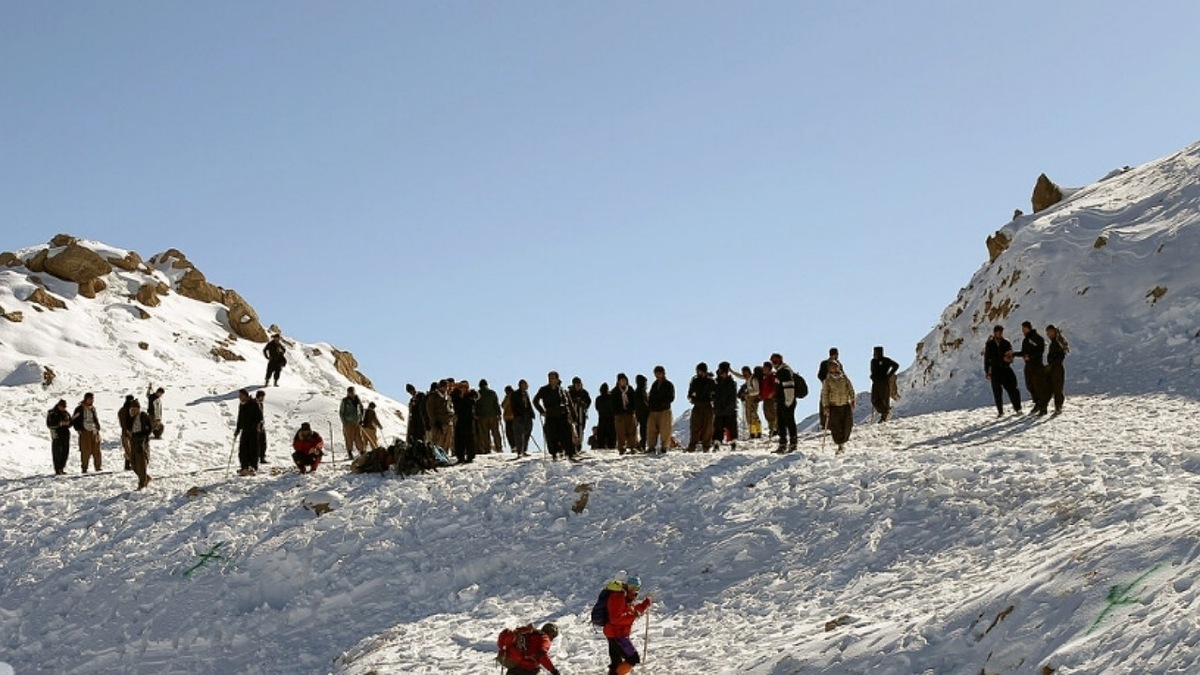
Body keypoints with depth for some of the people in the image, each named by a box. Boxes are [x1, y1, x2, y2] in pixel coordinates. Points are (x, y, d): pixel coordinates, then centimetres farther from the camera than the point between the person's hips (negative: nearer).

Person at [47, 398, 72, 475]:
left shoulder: (66, 413, 14)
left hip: (65, 434, 6)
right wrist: (60, 423, -20)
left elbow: (70, 423, 18)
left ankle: (61, 468, 18)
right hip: (56, 435, -6)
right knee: (57, 453, -8)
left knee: (65, 451, 7)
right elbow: (50, 424, -12)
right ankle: (57, 470, -7)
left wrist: (68, 423, -5)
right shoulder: (52, 413, -5)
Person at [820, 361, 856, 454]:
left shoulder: (844, 378, 7)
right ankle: (839, 446, 3)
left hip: (846, 405, 2)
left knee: (847, 425, -4)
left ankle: (843, 442, 16)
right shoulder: (827, 380, 2)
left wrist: (852, 401, 3)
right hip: (833, 406, -2)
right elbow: (824, 394, 1)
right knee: (836, 427, -6)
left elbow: (851, 389, 11)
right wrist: (826, 406, -7)